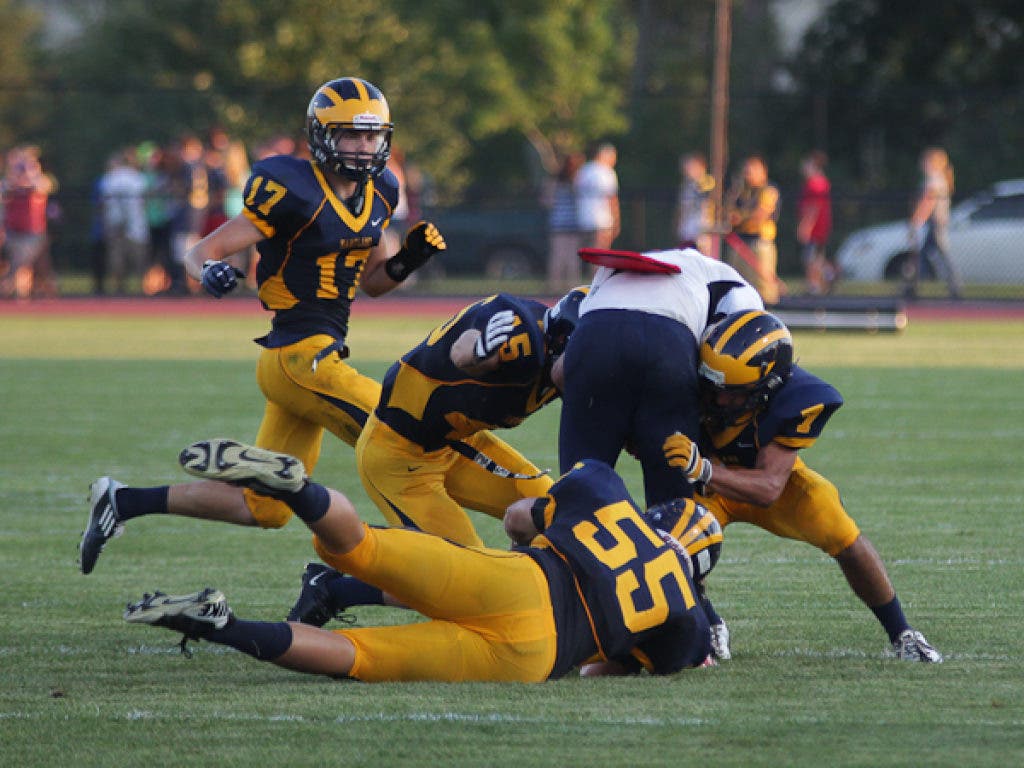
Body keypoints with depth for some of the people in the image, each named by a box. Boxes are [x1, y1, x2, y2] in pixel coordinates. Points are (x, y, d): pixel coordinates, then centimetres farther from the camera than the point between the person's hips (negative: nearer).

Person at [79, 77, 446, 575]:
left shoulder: (376, 196, 11)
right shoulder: (296, 193, -13)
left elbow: (372, 281, 23)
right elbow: (201, 253, -11)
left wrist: (409, 259, 3)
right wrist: (210, 272, -34)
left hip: (296, 363, 9)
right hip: (302, 357, -9)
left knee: (265, 509, 11)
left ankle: (122, 503, 18)